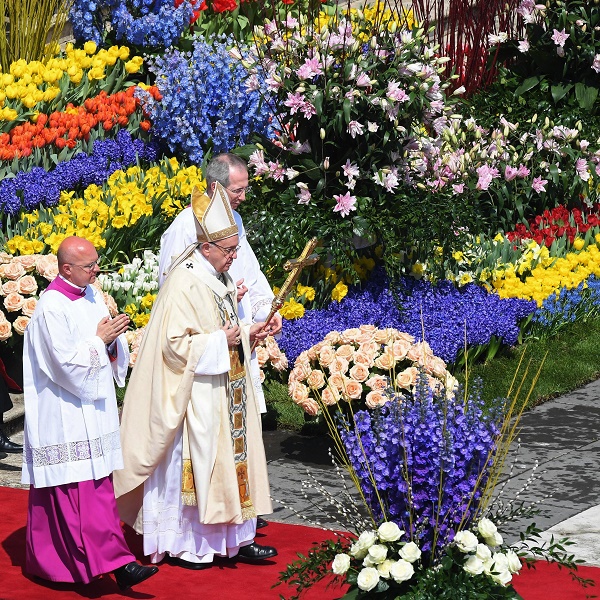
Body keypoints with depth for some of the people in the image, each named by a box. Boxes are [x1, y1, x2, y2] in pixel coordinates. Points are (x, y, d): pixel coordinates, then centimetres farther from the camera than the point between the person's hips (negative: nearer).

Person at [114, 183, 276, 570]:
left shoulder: (221, 279, 12)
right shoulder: (185, 283, -17)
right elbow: (175, 342, -22)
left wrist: (246, 333, 6)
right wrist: (222, 340, -20)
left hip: (226, 393, 9)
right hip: (196, 398, -9)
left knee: (231, 458, 10)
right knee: (193, 462, -3)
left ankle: (236, 538, 16)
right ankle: (181, 543, 7)